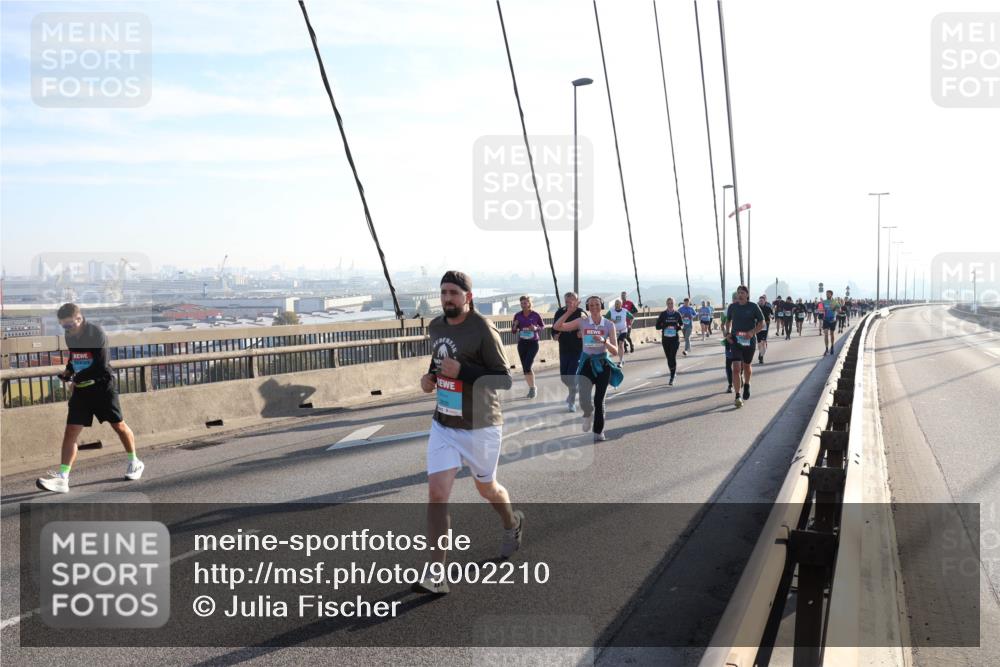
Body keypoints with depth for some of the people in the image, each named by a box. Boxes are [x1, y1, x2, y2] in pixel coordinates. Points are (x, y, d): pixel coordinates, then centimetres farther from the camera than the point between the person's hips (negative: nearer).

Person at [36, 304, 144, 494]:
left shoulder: (96, 333, -16)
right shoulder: (69, 336, 5)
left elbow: (101, 366, -21)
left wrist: (75, 379, -13)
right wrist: (67, 372, 1)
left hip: (102, 386, -5)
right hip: (80, 388, 6)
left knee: (118, 425, 6)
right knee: (70, 431, -4)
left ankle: (135, 463, 25)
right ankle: (62, 478, -7)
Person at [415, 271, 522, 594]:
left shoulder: (483, 330, -17)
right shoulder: (436, 326, 4)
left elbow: (504, 379, -17)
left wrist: (462, 371, -27)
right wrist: (430, 376, 2)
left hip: (480, 427, -4)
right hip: (443, 425, 5)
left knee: (486, 488, 17)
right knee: (437, 493, -9)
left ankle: (512, 523, 51)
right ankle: (438, 574, -2)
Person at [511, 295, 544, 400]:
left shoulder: (535, 315, -7)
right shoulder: (517, 316, -1)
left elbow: (543, 326, 8)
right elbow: (513, 332, 6)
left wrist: (536, 328, -13)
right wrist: (514, 326, -16)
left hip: (533, 343, -4)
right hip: (521, 344, 4)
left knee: (527, 367, -15)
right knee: (524, 368, 7)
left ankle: (533, 388, 3)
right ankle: (531, 388, 23)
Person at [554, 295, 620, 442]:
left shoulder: (609, 324, -5)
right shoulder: (582, 322, -3)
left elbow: (615, 351, -8)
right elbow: (557, 327, -7)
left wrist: (604, 341, -26)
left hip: (603, 363, 0)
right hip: (587, 362, 0)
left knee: (599, 400, 5)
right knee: (584, 400, -16)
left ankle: (598, 432, 22)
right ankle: (588, 413, 20)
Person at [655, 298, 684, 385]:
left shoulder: (677, 314, 2)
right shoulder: (663, 314, 1)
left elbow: (682, 325, 12)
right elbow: (657, 326, 1)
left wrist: (679, 327, -11)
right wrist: (664, 325, -18)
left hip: (675, 339, -2)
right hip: (665, 338, 2)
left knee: (673, 357, -12)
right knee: (669, 358, 9)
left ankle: (672, 378, -11)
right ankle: (673, 372, 32)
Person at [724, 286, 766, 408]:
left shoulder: (753, 307, -5)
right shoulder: (732, 307, 2)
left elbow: (761, 324, -3)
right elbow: (728, 321, 18)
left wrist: (752, 332, -20)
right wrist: (727, 333, 1)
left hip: (749, 341, 0)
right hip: (735, 341, 0)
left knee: (746, 366, 18)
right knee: (736, 368, -12)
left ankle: (747, 385, 48)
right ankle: (738, 396, -10)